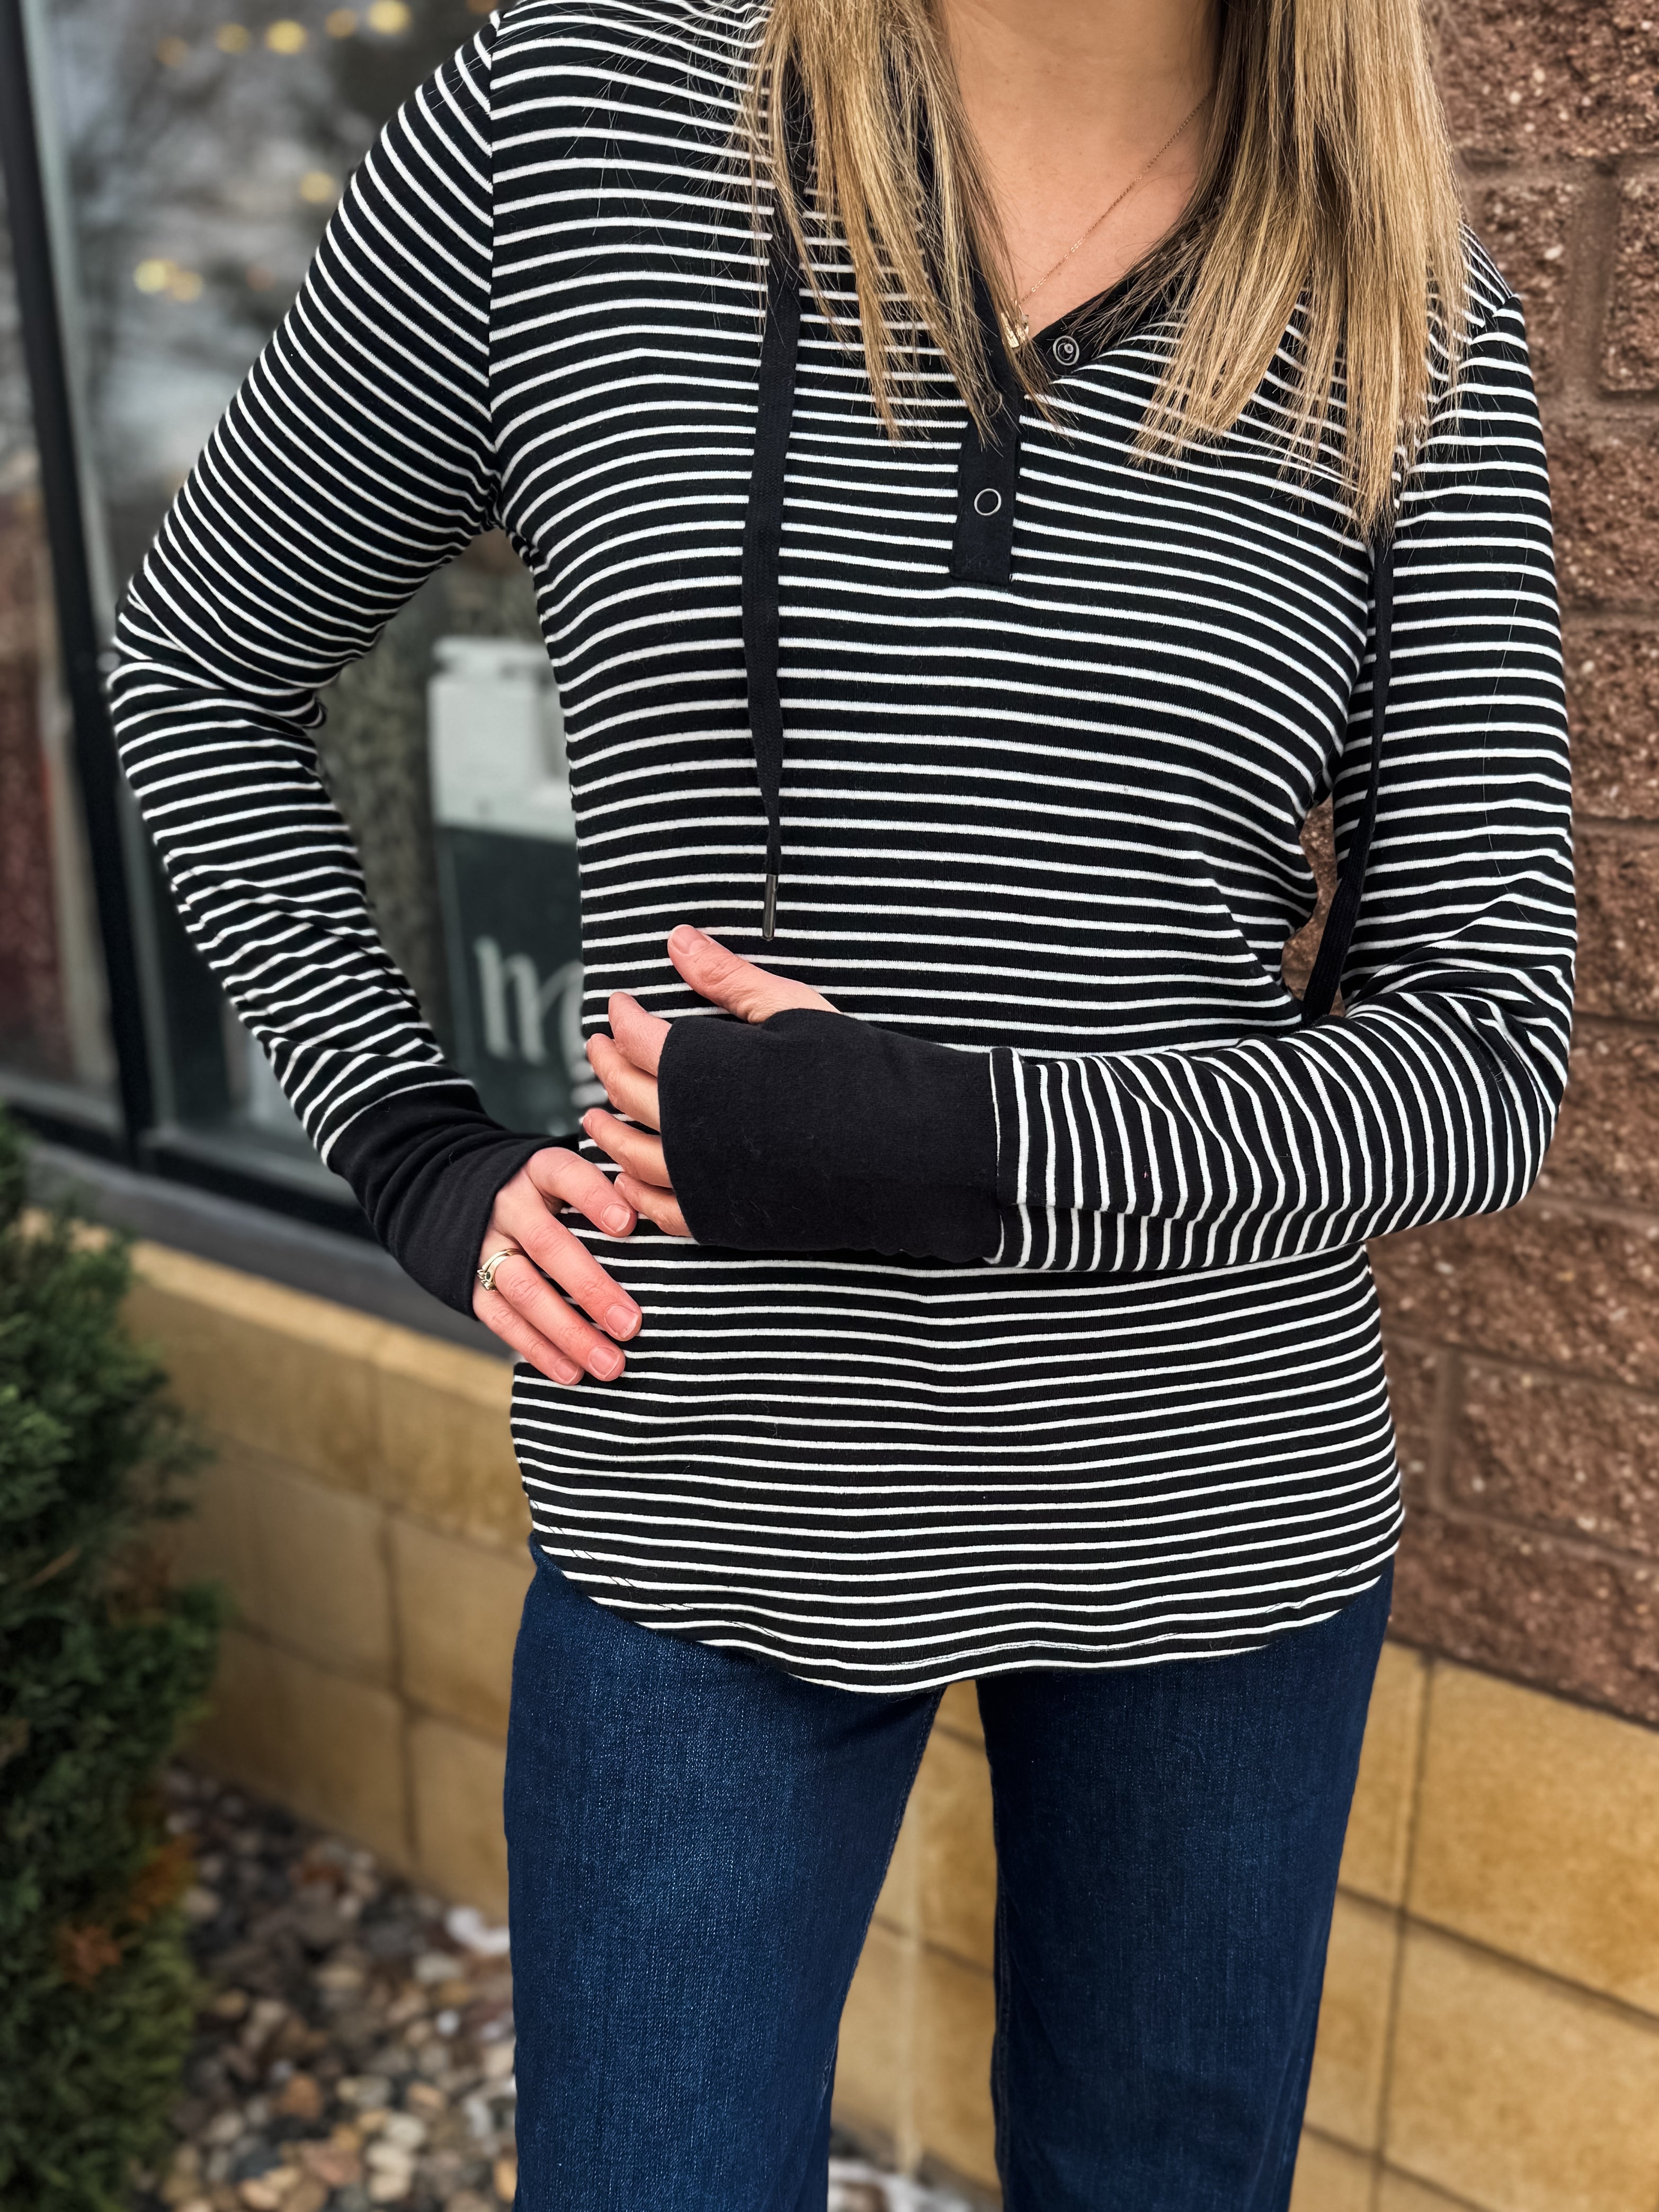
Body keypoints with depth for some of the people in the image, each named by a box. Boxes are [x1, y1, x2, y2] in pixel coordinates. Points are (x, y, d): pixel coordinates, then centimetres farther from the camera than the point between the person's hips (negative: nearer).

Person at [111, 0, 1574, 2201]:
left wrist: (956, 1150, -22)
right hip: (714, 1511, 0)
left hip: (1216, 1506, 2)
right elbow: (204, 669, 7)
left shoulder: (1414, 311, -4)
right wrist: (415, 1151, -3)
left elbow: (1485, 1064, -7)